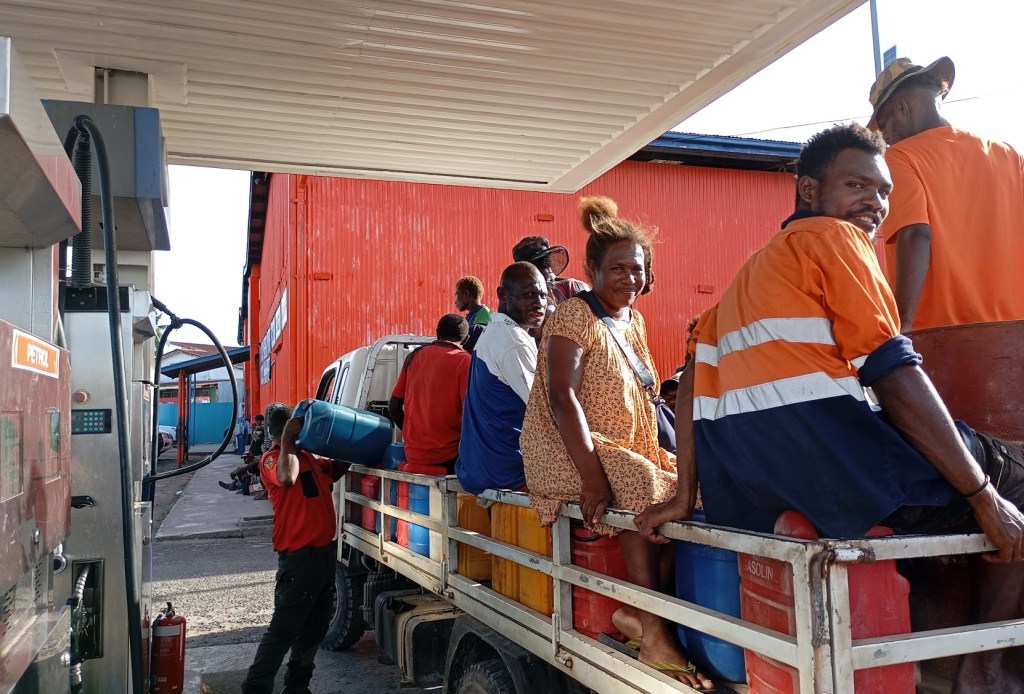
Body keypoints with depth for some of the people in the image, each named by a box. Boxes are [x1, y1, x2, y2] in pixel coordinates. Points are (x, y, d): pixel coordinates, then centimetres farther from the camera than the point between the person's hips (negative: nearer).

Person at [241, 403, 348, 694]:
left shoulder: (309, 457, 12)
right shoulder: (272, 458, -13)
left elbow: (337, 470, 29)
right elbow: (287, 476, -36)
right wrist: (288, 438, -27)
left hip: (325, 552, 9)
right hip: (299, 557, -9)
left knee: (315, 627, 18)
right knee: (284, 629, -2)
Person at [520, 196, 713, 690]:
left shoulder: (633, 322, 15)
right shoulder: (575, 315, -9)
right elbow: (562, 397, -21)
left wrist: (660, 455, 4)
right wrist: (592, 475, -31)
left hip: (627, 450, 8)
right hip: (566, 451, -8)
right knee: (643, 486, -31)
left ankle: (641, 608, -3)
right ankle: (655, 636, -25)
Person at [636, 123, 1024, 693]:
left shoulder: (751, 269, 25)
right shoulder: (834, 237, 1)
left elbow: (696, 379, 18)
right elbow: (894, 375, -8)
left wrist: (686, 495, 17)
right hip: (830, 464, -9)